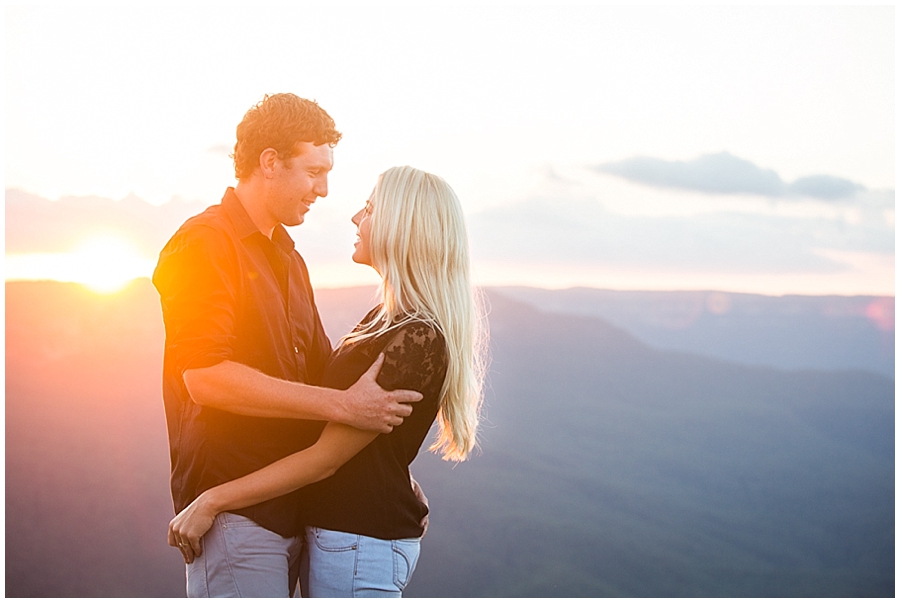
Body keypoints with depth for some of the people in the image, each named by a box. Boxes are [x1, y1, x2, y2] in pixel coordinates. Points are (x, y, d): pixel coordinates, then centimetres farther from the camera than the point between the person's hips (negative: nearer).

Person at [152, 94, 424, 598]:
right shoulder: (205, 244, -9)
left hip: (290, 509, 8)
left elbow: (320, 369, 23)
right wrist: (343, 406, -20)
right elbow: (206, 377, -21)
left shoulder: (288, 258, 20)